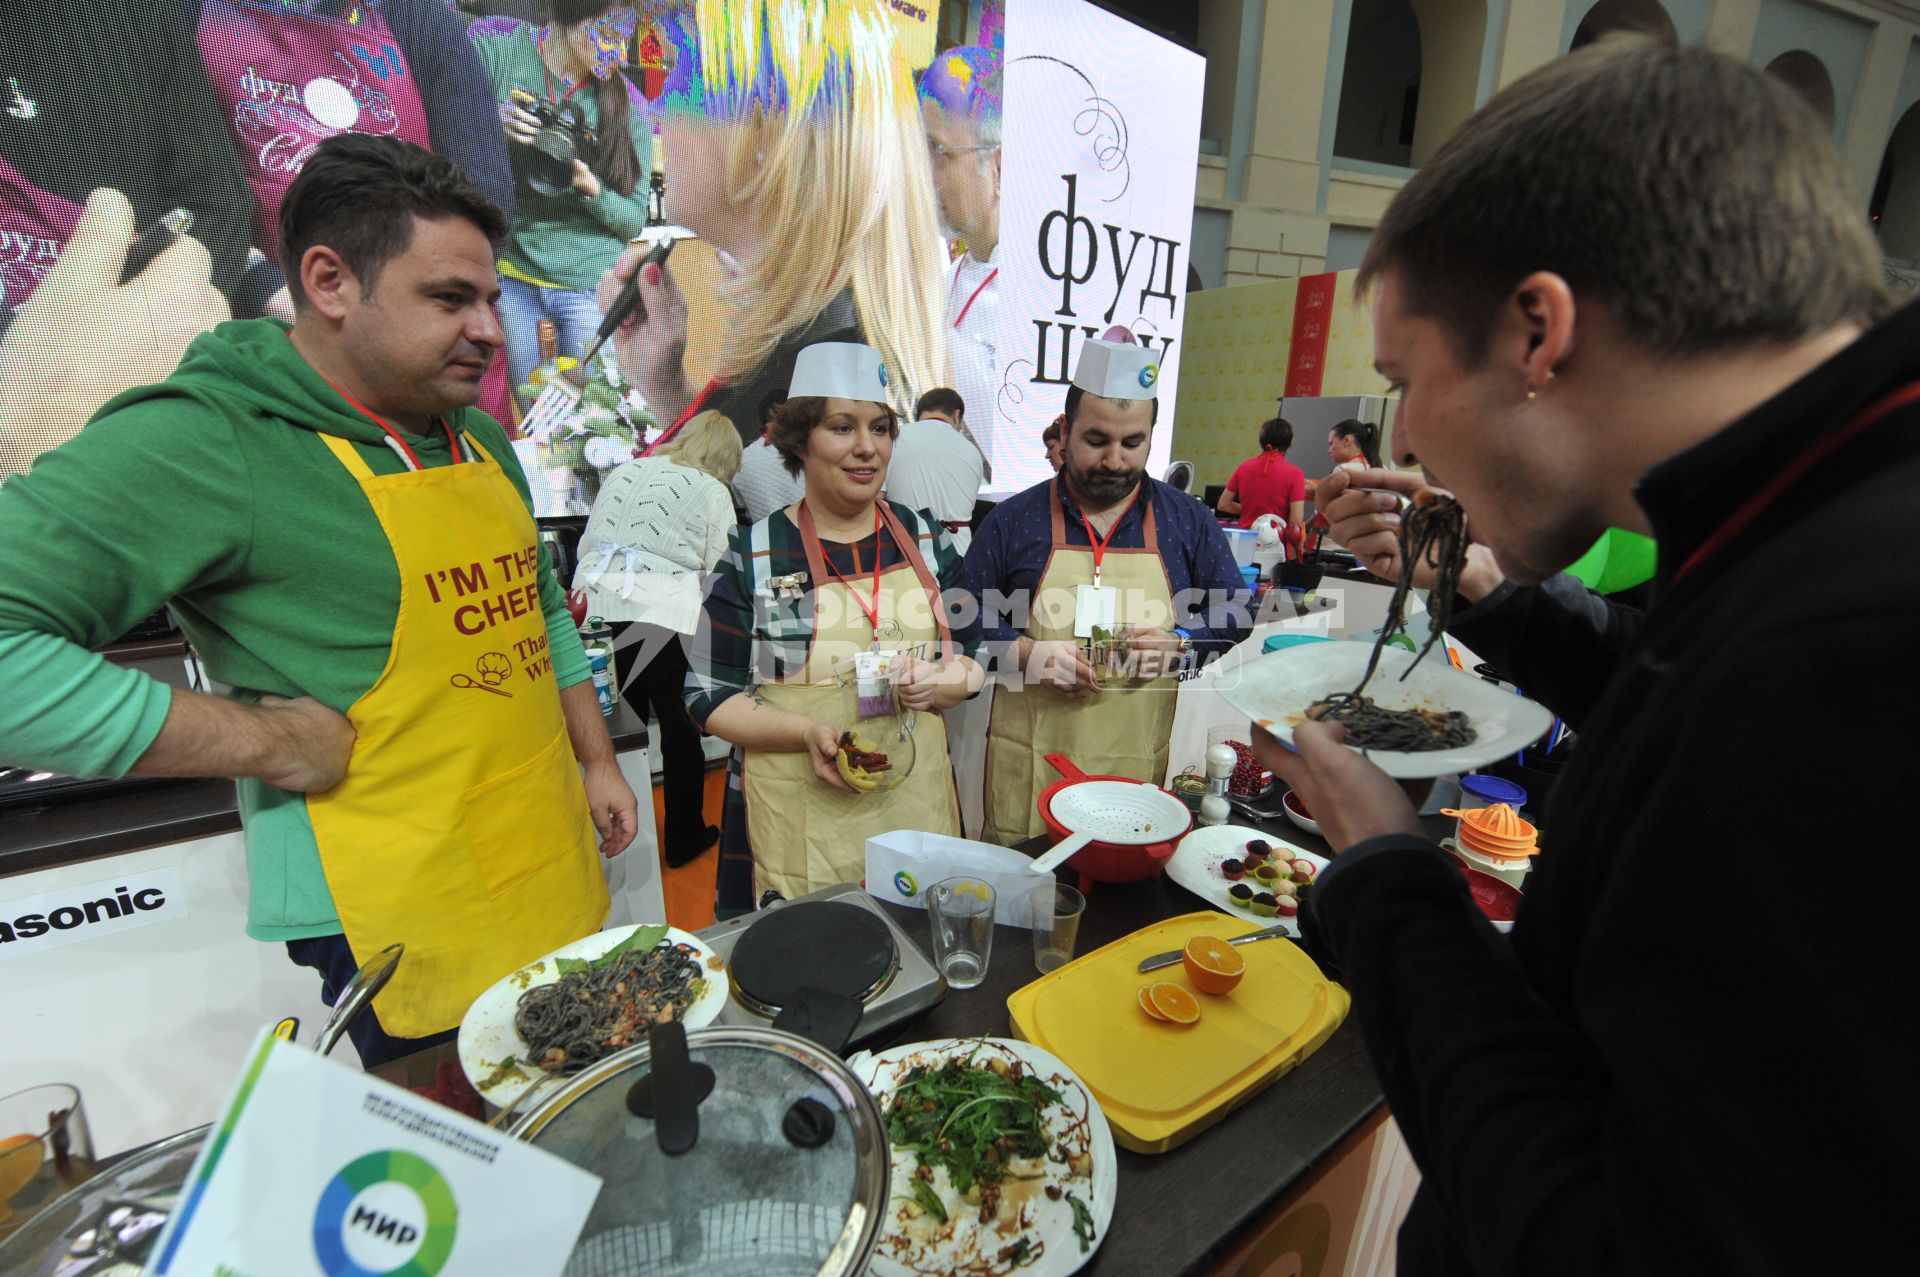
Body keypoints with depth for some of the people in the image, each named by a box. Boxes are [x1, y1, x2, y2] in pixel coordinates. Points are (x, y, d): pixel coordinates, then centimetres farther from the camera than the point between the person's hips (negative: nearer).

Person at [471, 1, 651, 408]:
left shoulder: (625, 102, -2)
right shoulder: (497, 48, -2)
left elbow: (634, 220, 0)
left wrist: (591, 187, -19)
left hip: (589, 286, -1)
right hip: (509, 273, 1)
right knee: (527, 411, 11)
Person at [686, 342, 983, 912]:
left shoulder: (927, 540, 5)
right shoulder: (752, 558, -4)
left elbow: (972, 657, 10)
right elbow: (709, 693, -2)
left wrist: (934, 687, -13)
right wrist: (808, 731, -18)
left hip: (917, 806, 3)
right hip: (802, 819, -2)